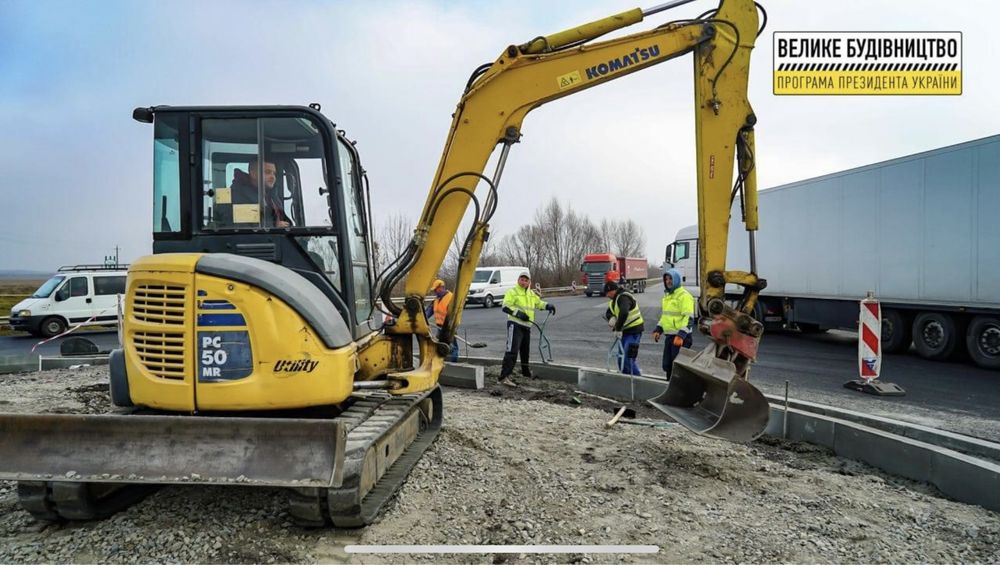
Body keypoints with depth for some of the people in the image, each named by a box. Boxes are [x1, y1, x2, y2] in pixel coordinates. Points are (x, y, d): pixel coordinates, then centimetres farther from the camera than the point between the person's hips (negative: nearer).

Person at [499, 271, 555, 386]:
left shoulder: (531, 293, 18)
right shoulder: (512, 292, -6)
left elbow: (538, 303, 29)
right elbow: (506, 307, -13)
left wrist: (548, 306, 10)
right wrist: (518, 313, -24)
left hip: (526, 326, 8)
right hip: (515, 325, -8)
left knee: (525, 351, 21)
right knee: (512, 350, -17)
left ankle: (526, 372, 40)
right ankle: (504, 377, -20)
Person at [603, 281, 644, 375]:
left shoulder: (624, 297, -22)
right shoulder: (613, 300, 11)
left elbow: (624, 313, -37)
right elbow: (608, 313, 11)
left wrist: (618, 329, -31)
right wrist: (611, 318, -13)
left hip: (634, 331, -10)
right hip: (625, 331, 10)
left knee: (628, 359, -12)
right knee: (621, 358, 14)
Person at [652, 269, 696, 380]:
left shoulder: (684, 295, -13)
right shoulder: (667, 295, 15)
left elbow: (689, 318, -19)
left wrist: (681, 335, -26)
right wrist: (658, 329, 14)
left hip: (681, 337, -9)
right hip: (669, 336, 9)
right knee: (667, 365, 15)